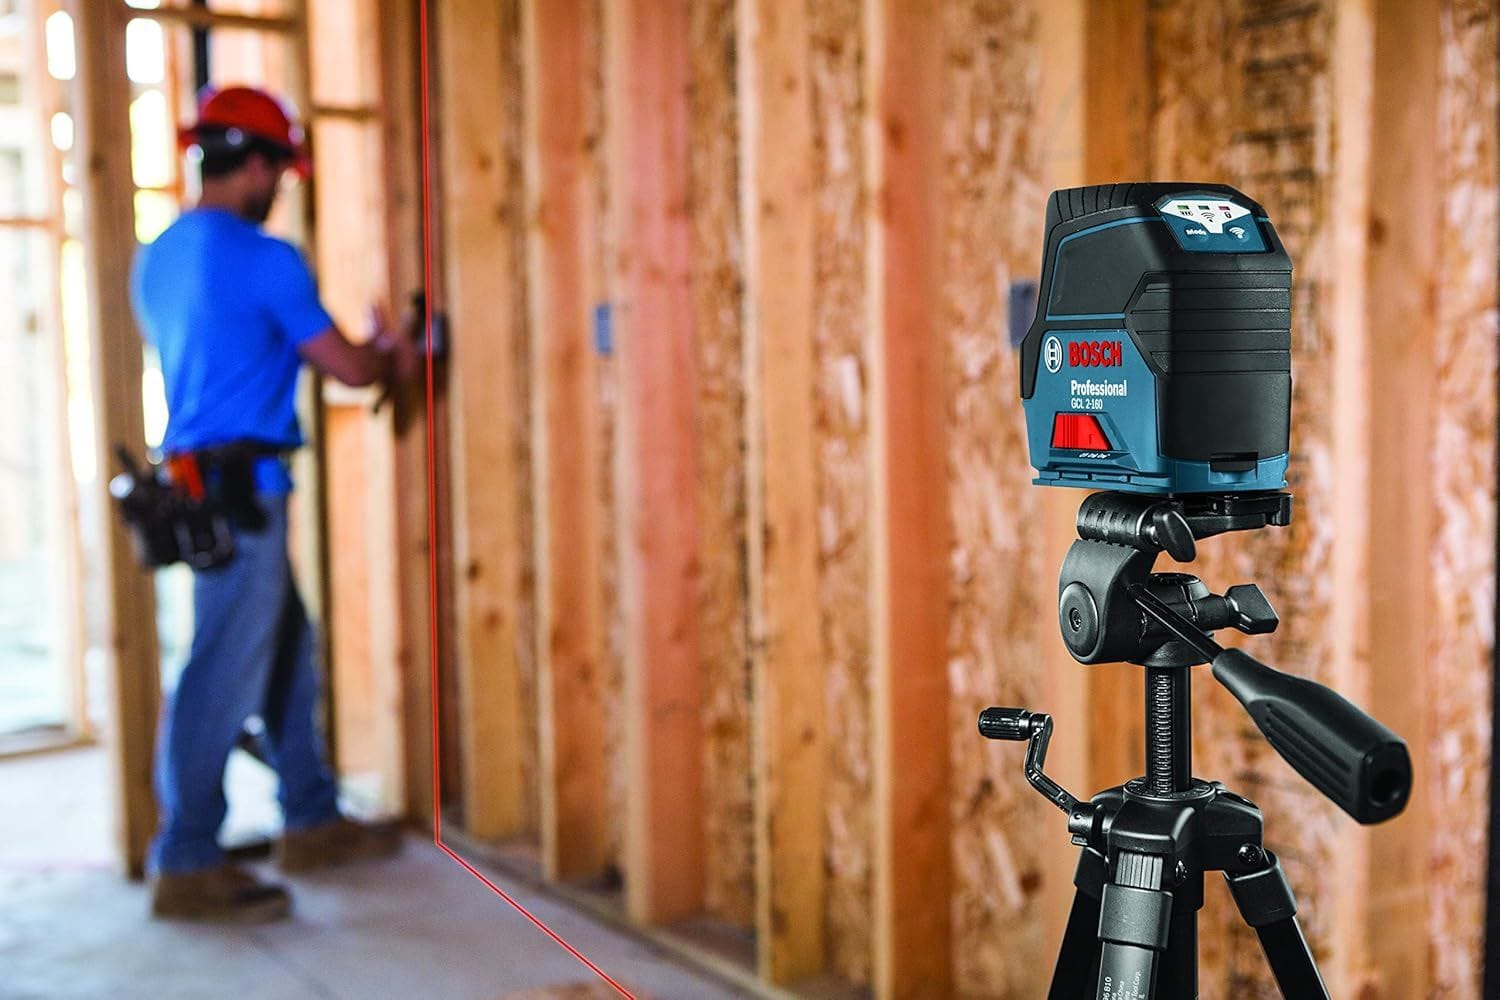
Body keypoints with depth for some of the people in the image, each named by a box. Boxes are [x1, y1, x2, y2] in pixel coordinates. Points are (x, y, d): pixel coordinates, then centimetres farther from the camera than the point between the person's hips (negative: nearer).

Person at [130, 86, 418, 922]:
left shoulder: (158, 259, 14)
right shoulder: (264, 258, -13)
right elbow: (347, 366, -9)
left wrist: (362, 348, 25)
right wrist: (394, 360, 13)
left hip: (194, 481, 9)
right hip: (243, 491, -9)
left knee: (286, 652, 18)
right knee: (225, 676, -3)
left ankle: (312, 822, 28)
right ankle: (186, 867, 5)